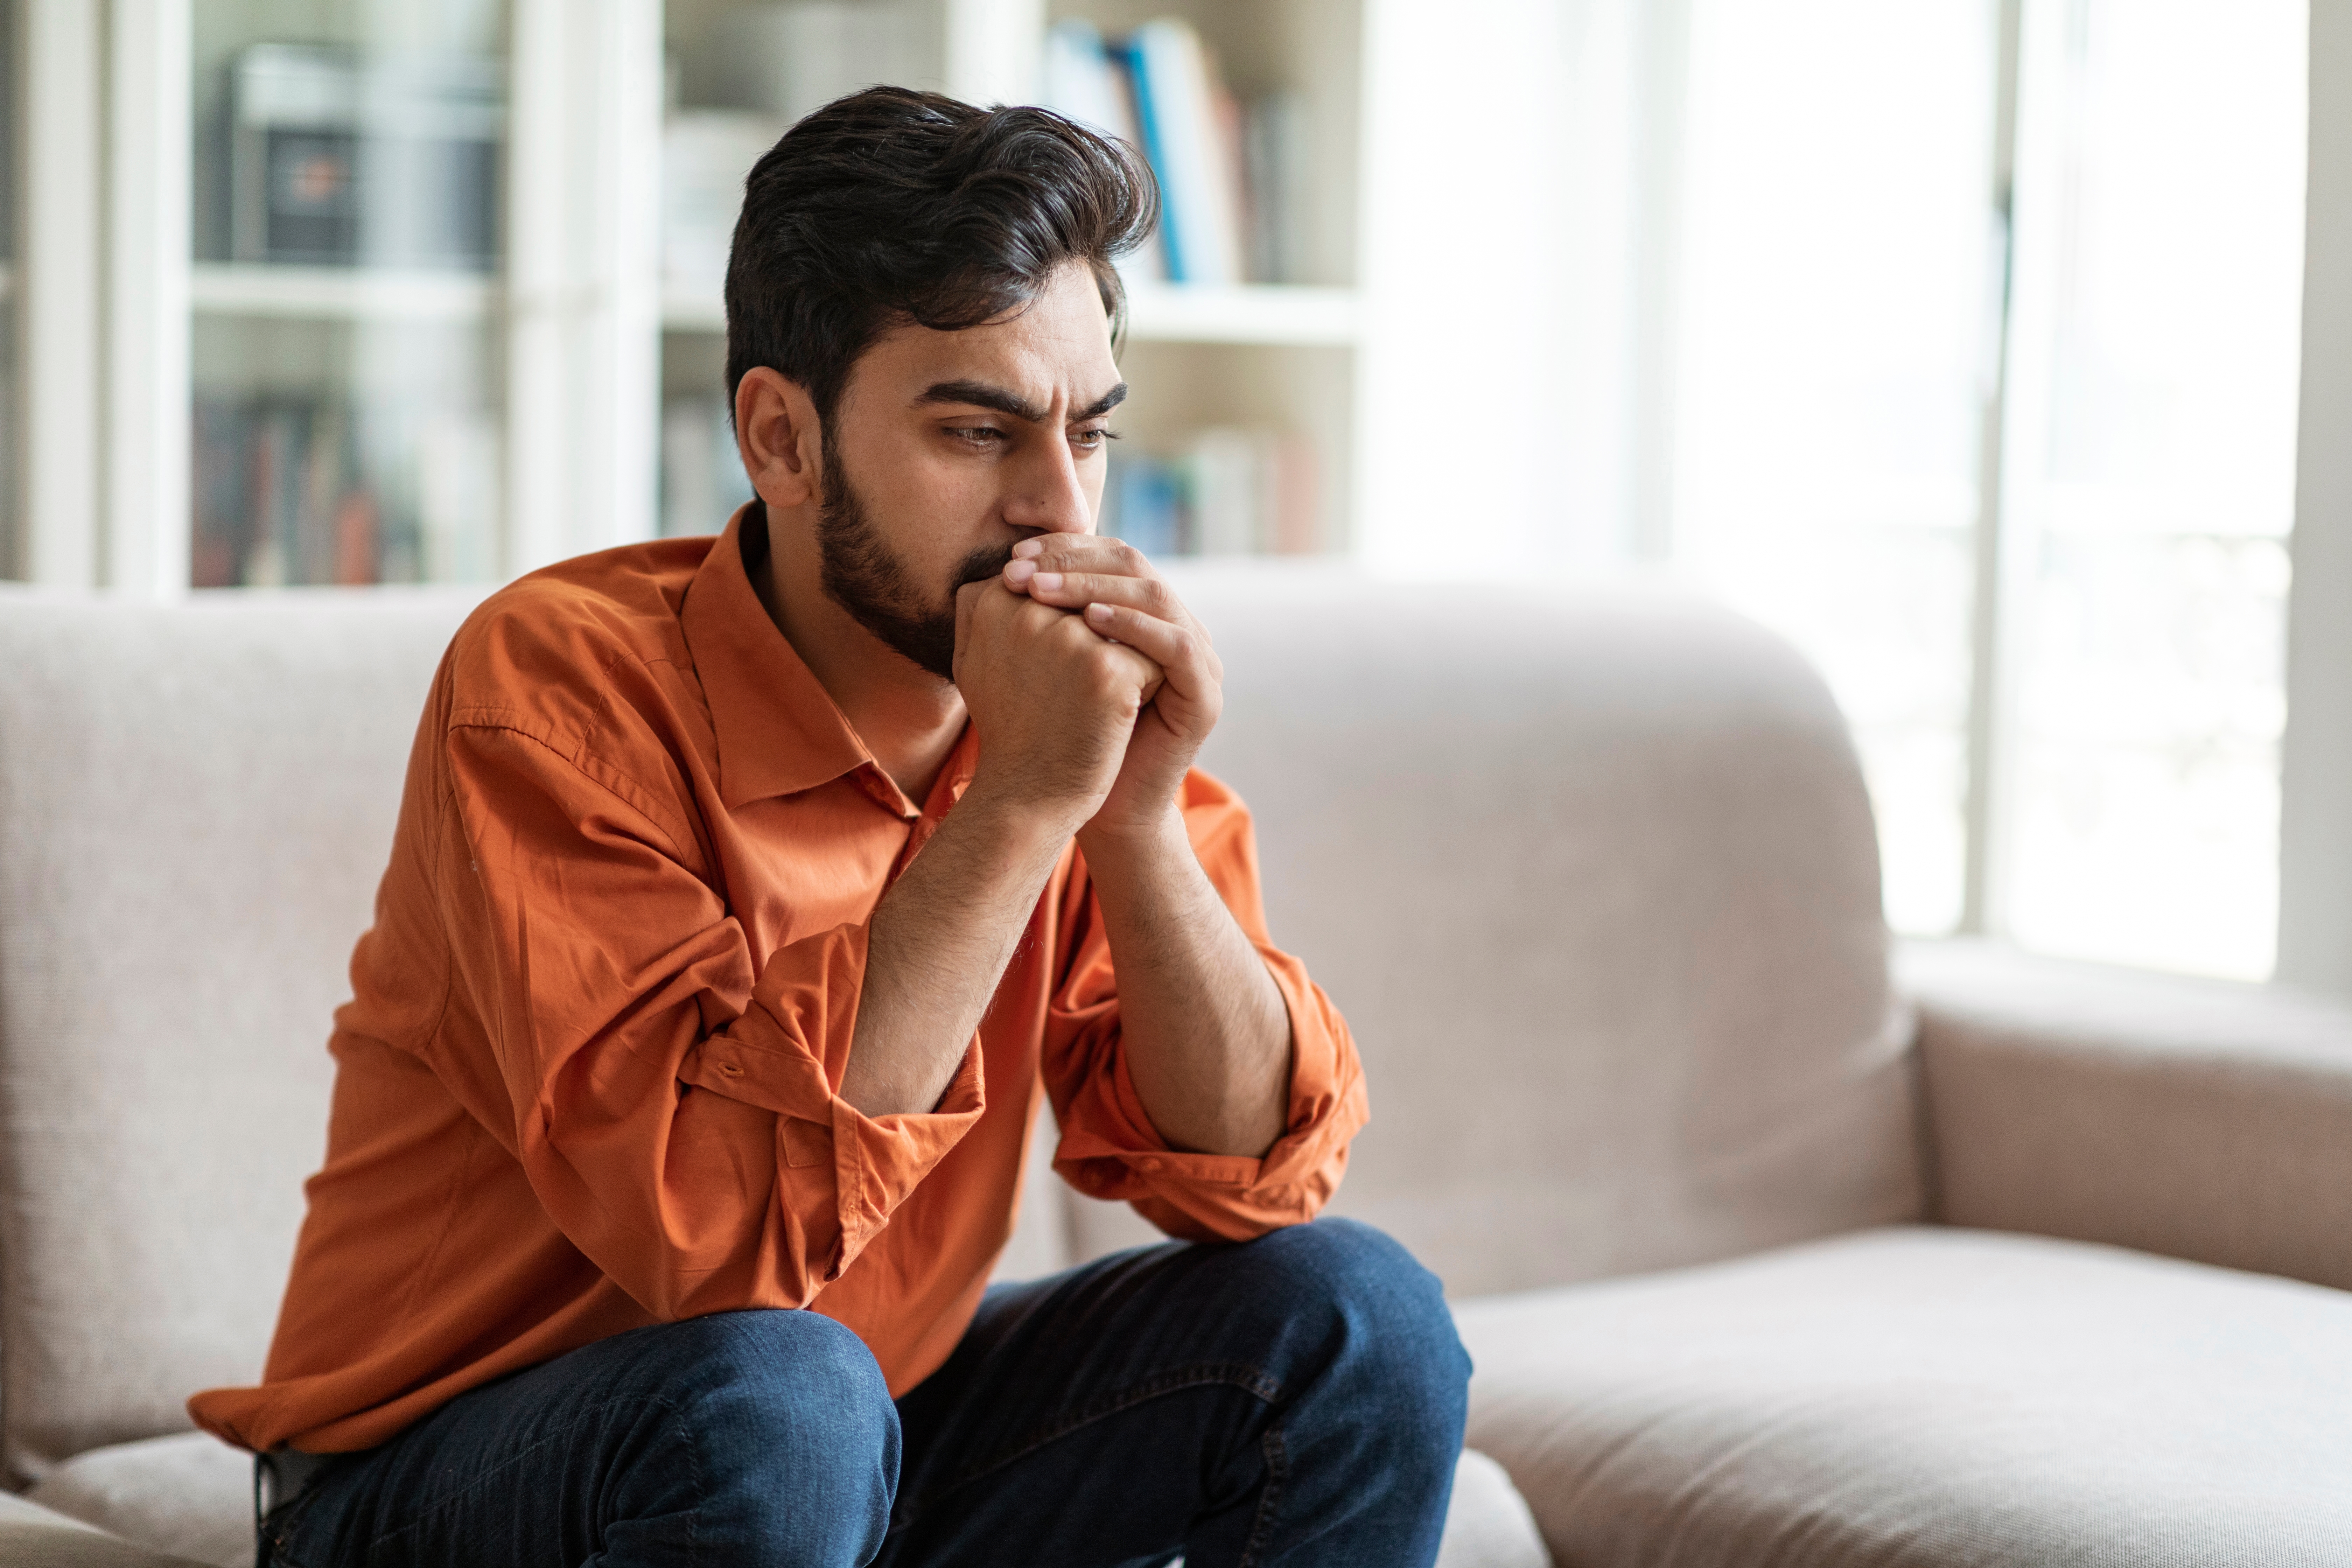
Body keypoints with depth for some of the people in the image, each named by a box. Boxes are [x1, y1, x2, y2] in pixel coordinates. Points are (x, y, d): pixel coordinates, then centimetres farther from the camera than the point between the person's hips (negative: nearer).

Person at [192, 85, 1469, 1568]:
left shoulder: (1076, 687, -5)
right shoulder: (565, 679, -21)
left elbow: (1260, 1171, -7)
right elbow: (714, 1215, -32)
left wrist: (1138, 820, -22)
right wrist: (1024, 800, -30)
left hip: (865, 1441, 6)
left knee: (1359, 1317, -10)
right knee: (774, 1396, -36)